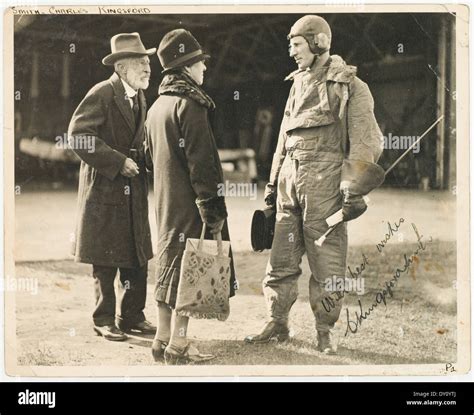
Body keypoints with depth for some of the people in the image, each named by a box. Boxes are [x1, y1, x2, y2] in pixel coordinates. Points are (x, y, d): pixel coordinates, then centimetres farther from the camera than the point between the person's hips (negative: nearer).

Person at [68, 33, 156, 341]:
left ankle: (132, 316, 20)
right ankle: (104, 320, 13)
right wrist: (117, 162, -21)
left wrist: (143, 160, 5)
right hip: (105, 189, -7)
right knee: (105, 262, 1)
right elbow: (78, 135, -20)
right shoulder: (102, 94, -12)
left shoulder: (140, 97, 12)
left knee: (137, 259, 9)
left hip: (134, 191, 7)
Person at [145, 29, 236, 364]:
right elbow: (201, 163, -19)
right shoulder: (190, 105, -15)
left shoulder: (158, 105, 12)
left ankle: (163, 340, 20)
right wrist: (213, 209, -18)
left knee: (169, 263, 14)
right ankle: (178, 346, -1)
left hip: (165, 202, 9)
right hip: (189, 204, -9)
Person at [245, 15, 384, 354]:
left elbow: (366, 140, -8)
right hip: (290, 179, 7)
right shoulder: (298, 83, 18)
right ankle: (278, 324, 18)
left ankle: (326, 330, 9)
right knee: (281, 258, 8)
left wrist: (354, 187, -15)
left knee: (326, 259, -1)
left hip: (324, 180, -6)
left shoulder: (349, 85, -3)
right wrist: (273, 181, 20)